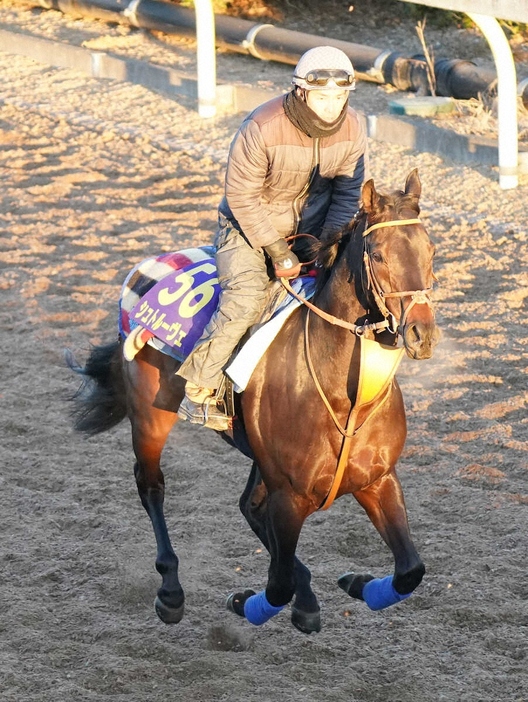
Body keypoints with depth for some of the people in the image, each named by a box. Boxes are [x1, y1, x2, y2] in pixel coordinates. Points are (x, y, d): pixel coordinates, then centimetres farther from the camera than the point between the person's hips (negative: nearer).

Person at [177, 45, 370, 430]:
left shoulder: (352, 129, -13)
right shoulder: (262, 128, -29)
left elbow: (351, 194, -3)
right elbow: (242, 197, -21)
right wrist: (278, 251, -22)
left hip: (311, 228, 5)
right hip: (249, 225, -5)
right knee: (247, 297, -28)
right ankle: (199, 392, -18)